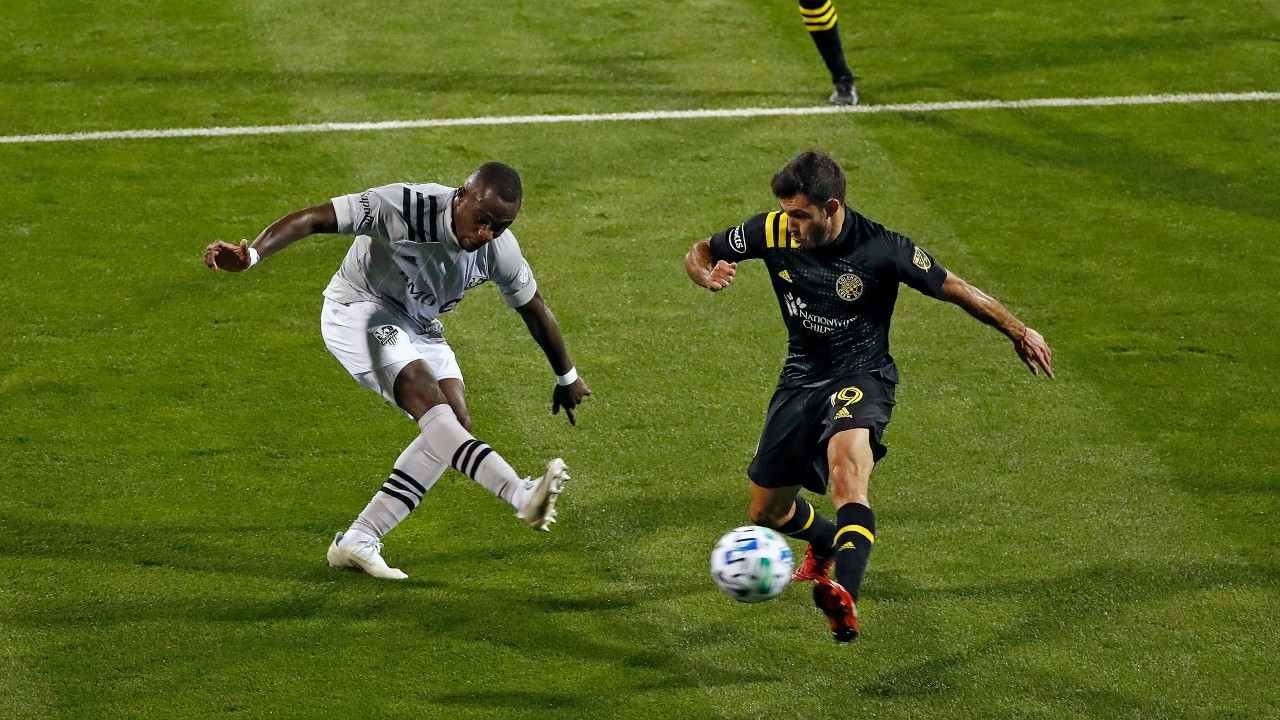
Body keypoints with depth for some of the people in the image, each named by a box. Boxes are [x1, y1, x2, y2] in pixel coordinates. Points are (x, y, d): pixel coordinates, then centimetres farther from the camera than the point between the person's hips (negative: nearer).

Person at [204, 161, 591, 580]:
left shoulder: (501, 251, -13)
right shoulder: (405, 207, -31)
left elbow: (534, 311, 5)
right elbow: (312, 219, -33)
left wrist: (567, 378, 18)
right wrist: (252, 256, -47)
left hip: (419, 326, 7)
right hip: (359, 310, -7)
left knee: (456, 424, -10)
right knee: (428, 400, -29)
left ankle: (358, 541, -7)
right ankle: (522, 495, -42)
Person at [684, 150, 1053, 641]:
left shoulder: (881, 250, -21)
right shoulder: (774, 232, -11)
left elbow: (951, 287, -8)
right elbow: (701, 252, 3)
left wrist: (1018, 331, -1)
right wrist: (708, 275, -22)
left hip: (861, 376, -5)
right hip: (801, 376, 5)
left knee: (847, 472, -37)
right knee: (767, 514, 14)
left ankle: (845, 597, -56)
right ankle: (826, 542, 50)